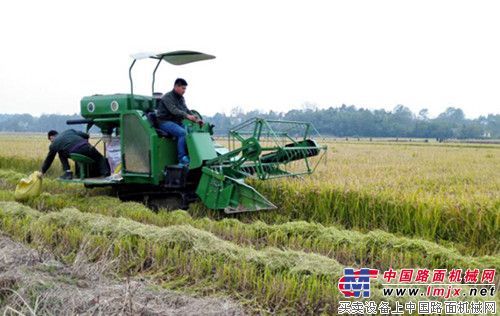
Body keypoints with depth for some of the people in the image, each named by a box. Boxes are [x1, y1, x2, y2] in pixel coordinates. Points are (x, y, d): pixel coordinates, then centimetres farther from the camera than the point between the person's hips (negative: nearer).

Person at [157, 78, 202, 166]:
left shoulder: (181, 98, 17)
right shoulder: (167, 97, -11)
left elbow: (186, 110, 12)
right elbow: (173, 110, -26)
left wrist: (196, 119, -5)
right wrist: (187, 116, -39)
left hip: (177, 122, 8)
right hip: (165, 122, -8)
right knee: (183, 133, -31)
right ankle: (182, 158, -29)